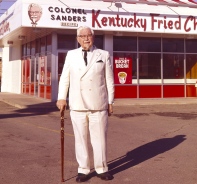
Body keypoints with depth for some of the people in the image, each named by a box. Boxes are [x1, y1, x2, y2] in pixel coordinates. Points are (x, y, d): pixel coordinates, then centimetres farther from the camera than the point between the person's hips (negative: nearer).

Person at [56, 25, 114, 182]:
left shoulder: (104, 55, 6)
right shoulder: (71, 55, 11)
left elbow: (109, 80, 5)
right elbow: (64, 78, 10)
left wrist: (110, 102, 2)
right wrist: (61, 98, 1)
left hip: (98, 105, -1)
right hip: (77, 105, 1)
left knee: (100, 138, 4)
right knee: (81, 139, 6)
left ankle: (101, 169, 17)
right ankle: (83, 169, 17)